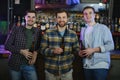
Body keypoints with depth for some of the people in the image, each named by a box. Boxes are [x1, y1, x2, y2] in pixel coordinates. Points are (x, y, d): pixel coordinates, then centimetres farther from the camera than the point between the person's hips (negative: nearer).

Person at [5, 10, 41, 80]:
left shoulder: (37, 32, 4)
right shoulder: (16, 29, -3)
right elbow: (7, 46, -5)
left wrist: (36, 53, -6)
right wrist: (21, 51, -15)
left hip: (29, 65, 2)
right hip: (15, 64, -1)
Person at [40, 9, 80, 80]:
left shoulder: (73, 34, 5)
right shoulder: (48, 33, -2)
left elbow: (76, 49, 7)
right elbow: (43, 49, -5)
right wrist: (53, 51, -23)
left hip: (67, 70, 2)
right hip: (51, 70, -1)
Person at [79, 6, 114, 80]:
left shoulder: (103, 28, -2)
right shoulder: (83, 30, 16)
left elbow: (111, 45, -9)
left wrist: (93, 50, -16)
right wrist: (81, 52, 1)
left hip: (101, 65, -5)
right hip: (87, 66, 5)